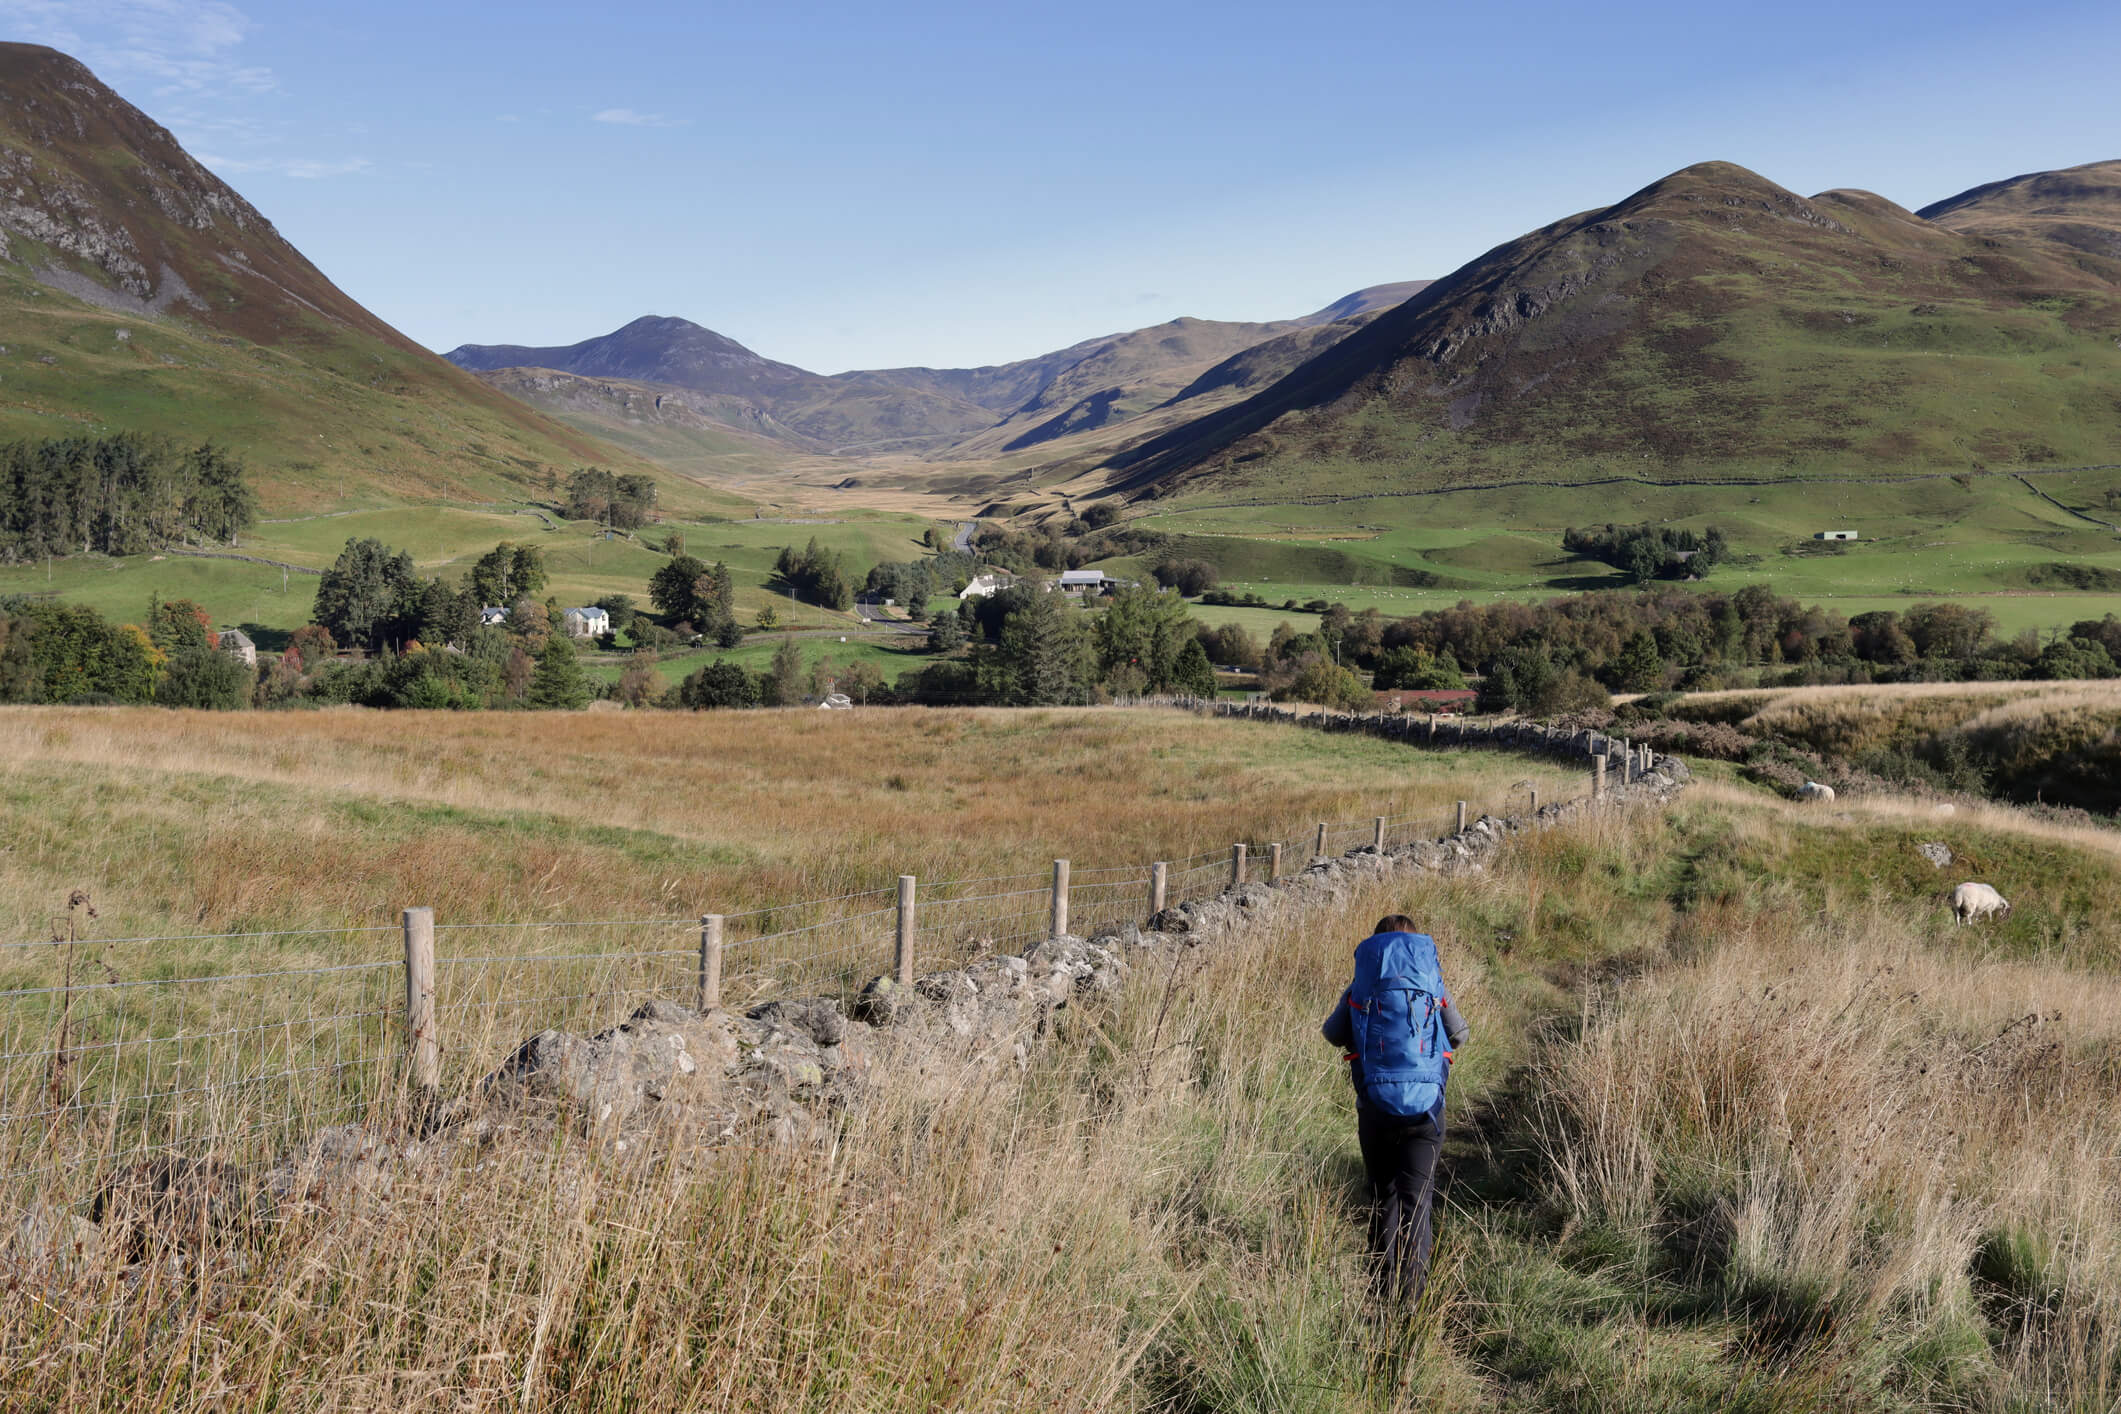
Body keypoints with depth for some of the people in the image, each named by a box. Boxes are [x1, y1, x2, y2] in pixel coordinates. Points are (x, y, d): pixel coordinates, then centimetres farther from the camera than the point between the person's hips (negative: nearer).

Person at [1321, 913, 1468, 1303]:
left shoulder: (1360, 988, 1)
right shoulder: (1432, 985, 2)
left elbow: (1333, 1033, 11)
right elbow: (1458, 1034, 13)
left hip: (1374, 1104, 1)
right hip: (1425, 1103, -1)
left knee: (1382, 1194, 16)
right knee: (1417, 1196, 3)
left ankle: (1383, 1281, 19)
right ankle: (1411, 1289, -4)